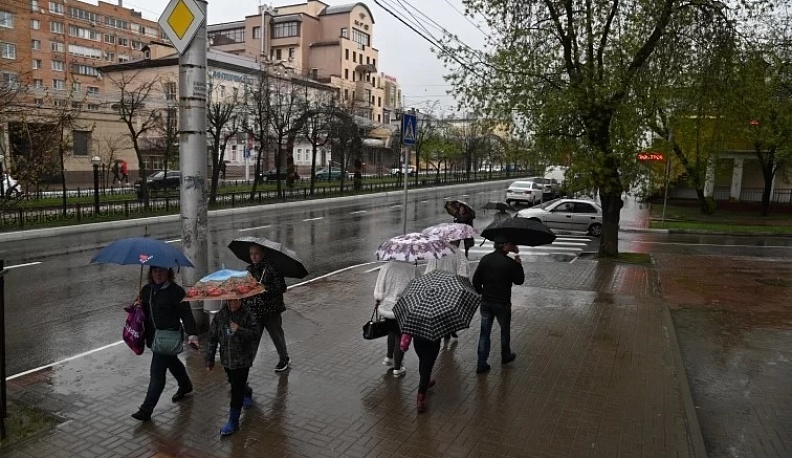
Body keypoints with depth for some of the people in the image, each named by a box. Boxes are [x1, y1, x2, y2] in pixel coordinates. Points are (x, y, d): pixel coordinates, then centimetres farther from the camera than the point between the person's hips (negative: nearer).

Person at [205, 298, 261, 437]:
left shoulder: (247, 315, -14)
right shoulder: (220, 315, -4)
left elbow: (255, 334, -18)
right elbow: (212, 338, 1)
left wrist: (240, 330, -34)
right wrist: (209, 360, 3)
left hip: (242, 359, -5)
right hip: (226, 359, 5)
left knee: (237, 390, -5)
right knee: (234, 383, 24)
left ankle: (233, 421, 6)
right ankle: (247, 393, 57)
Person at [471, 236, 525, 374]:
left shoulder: (485, 259, -4)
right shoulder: (510, 263, -15)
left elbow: (476, 280, -1)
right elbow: (519, 280, -2)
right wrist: (518, 264, 9)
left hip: (486, 302, 3)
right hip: (502, 303, -3)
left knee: (484, 332, 9)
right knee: (505, 330, 20)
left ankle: (481, 364, 9)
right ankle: (505, 356, 40)